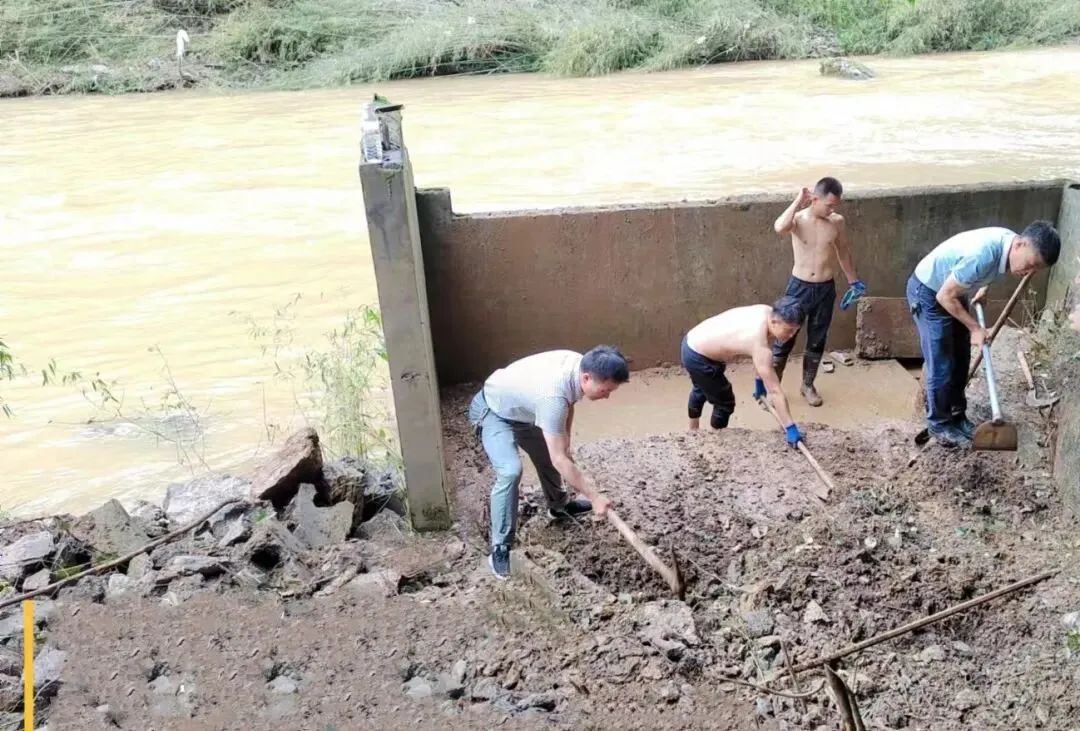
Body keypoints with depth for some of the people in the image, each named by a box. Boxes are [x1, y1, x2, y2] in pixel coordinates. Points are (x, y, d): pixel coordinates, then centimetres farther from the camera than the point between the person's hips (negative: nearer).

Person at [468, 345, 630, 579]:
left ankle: (558, 505, 51)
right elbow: (560, 461, -37)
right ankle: (500, 548, -17)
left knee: (547, 455, 22)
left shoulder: (580, 364, -18)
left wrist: (565, 443, 4)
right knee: (510, 471, -28)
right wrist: (594, 496, -31)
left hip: (522, 409, 9)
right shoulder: (553, 395, -42)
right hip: (493, 411, -9)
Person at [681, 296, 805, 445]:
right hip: (698, 358, -10)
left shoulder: (767, 313, -10)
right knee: (725, 402, 6)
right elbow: (775, 391, -32)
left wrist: (759, 380, 14)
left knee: (701, 389, 34)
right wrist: (790, 428, -30)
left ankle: (693, 432, 59)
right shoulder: (760, 344, -34)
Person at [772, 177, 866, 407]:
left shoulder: (837, 222, -3)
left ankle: (808, 385, 30)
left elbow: (843, 252, 13)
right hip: (799, 287, -3)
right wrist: (798, 201, -25)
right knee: (785, 338, 3)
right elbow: (780, 228, -37)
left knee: (817, 341, 13)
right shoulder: (798, 219, -12)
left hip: (826, 289, 3)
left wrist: (854, 282, 19)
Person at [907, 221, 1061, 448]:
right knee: (941, 366, -4)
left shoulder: (1008, 243, -12)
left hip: (953, 291, 8)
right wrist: (975, 328, -20)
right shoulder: (982, 255, -38)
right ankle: (939, 424, 11)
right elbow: (945, 296, -28)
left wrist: (982, 289, 12)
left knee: (961, 360, 12)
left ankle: (957, 417, 26)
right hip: (928, 293, -8)